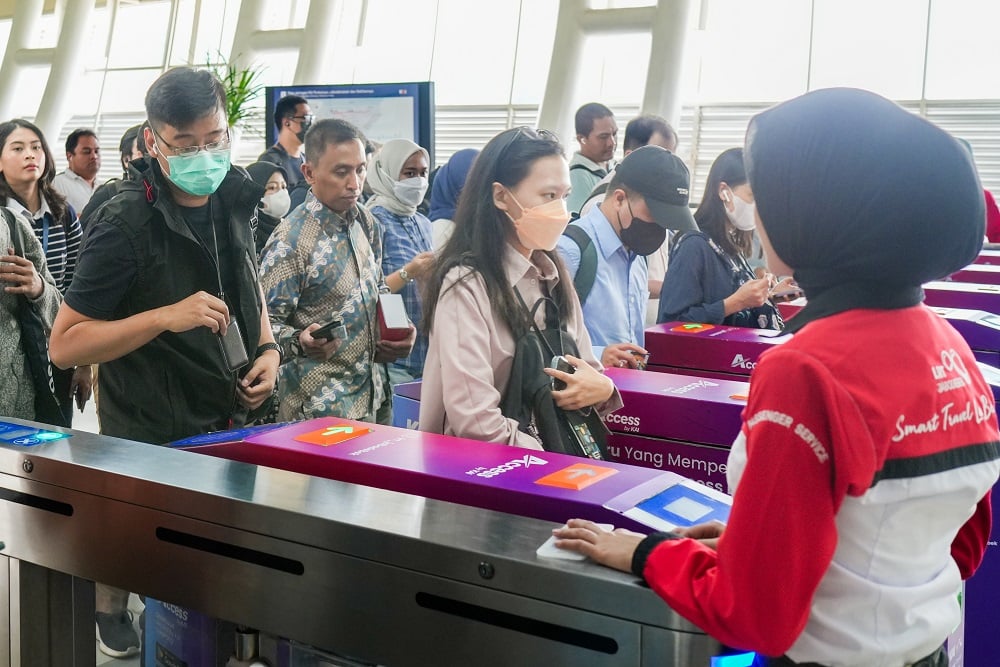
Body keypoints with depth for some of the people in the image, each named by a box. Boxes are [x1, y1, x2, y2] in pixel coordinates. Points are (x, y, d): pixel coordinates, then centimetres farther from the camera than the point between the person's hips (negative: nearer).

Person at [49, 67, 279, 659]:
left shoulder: (232, 201, 0)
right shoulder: (127, 225, -19)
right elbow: (65, 345, -17)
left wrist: (267, 349, 1)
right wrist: (165, 317, -29)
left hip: (230, 423, 6)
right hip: (150, 442, -6)